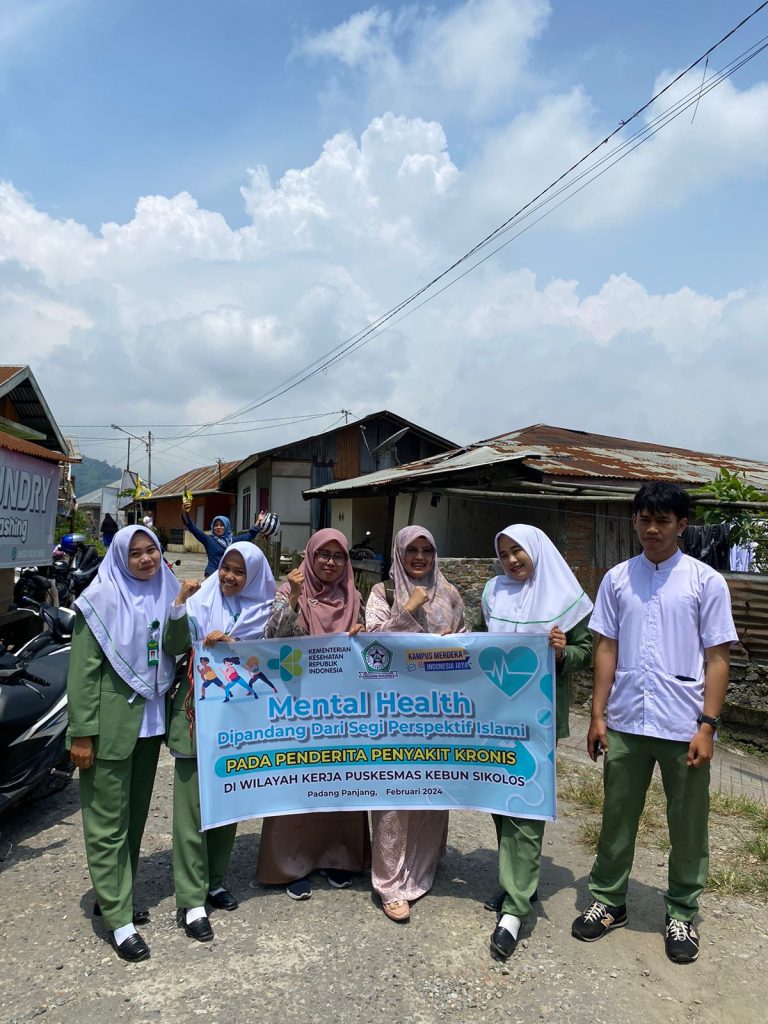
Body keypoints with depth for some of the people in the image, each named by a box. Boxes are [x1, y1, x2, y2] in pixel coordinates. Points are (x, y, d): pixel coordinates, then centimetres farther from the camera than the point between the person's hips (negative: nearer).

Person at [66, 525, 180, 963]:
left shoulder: (166, 592, 4)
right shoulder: (101, 600, -11)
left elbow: (177, 648, 6)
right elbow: (83, 670, -12)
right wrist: (81, 732, -13)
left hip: (151, 721, 6)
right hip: (112, 725, -6)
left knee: (136, 815, 17)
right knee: (109, 821, 2)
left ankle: (115, 895, 34)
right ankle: (118, 918, 12)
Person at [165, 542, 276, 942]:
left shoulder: (264, 611, 3)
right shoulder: (202, 601, -1)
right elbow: (174, 647, -10)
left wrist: (231, 643, -19)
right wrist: (180, 603, -23)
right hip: (197, 712, -2)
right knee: (192, 807, -1)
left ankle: (214, 881, 30)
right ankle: (190, 902, 8)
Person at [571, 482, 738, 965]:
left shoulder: (707, 582, -4)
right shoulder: (617, 579, 3)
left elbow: (717, 658, -4)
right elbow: (607, 649, 5)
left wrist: (707, 726, -9)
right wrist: (598, 715, 2)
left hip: (684, 726, -2)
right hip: (626, 723, 2)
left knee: (688, 827, 12)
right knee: (617, 819, 14)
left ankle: (682, 913, 32)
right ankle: (609, 901, 32)